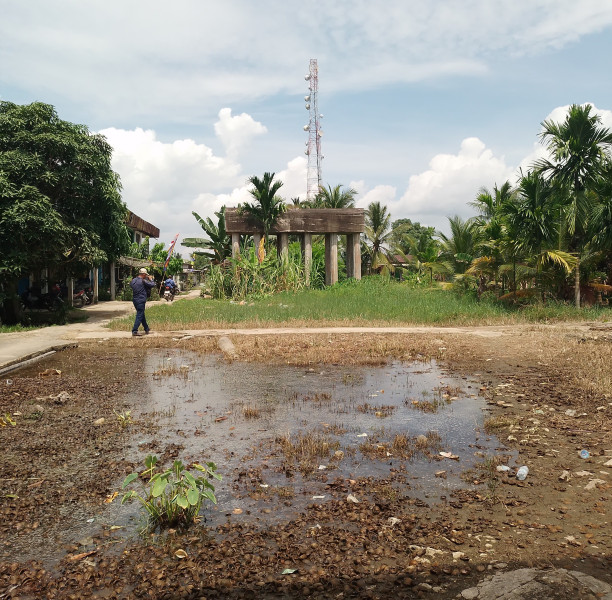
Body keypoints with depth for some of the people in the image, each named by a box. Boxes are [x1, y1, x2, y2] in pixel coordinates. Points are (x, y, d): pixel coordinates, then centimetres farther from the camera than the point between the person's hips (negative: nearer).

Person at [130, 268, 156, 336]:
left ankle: (147, 330, 28)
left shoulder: (133, 280, 7)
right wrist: (151, 279, 11)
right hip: (141, 301, -8)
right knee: (139, 316, -4)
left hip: (135, 300, 8)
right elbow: (152, 285, -9)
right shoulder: (143, 281, -15)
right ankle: (134, 331, -7)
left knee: (142, 315, 18)